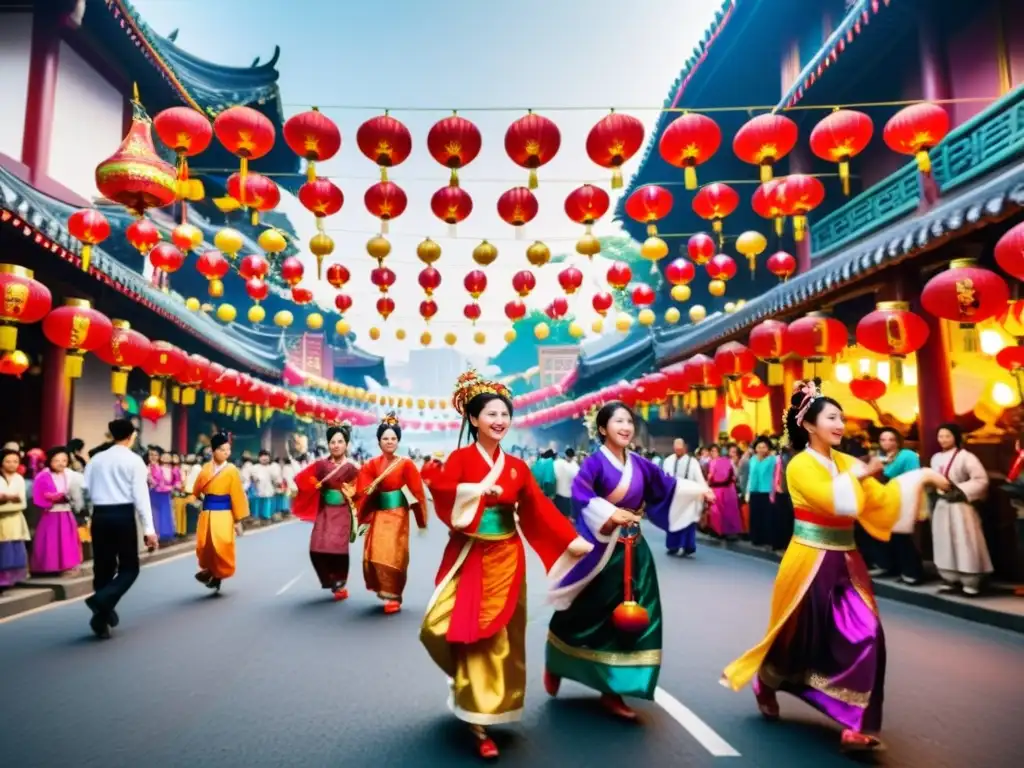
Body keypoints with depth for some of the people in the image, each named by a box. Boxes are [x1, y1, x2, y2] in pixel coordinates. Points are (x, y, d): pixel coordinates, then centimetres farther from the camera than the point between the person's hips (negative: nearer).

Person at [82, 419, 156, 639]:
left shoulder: (96, 459, 9)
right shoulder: (134, 460, -4)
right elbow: (141, 495, -9)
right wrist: (149, 528, -8)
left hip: (100, 515, 5)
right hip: (123, 515, -4)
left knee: (103, 567, 12)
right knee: (129, 567, 8)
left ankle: (101, 620, 16)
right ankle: (103, 600, -16)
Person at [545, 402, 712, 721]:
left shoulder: (639, 464, 6)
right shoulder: (595, 462, -13)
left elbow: (665, 485, 18)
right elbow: (580, 494, -26)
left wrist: (697, 490, 12)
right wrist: (610, 514, -34)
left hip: (633, 550, 6)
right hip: (601, 549, -6)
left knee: (629, 618, 6)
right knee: (586, 615, 8)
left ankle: (612, 691, 18)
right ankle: (555, 662, 36)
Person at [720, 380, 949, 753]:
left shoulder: (845, 462, 7)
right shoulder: (801, 465, -12)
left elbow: (880, 499, 2)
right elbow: (833, 500, -27)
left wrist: (920, 477, -6)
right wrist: (859, 474, -14)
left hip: (845, 563, 6)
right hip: (811, 563, -6)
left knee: (864, 636, -5)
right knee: (800, 636, 8)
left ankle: (855, 725, 5)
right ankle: (765, 685, 36)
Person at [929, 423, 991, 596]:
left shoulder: (965, 457, -10)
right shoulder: (936, 458, 11)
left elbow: (981, 480, -16)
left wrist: (961, 491, -19)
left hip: (960, 506, -7)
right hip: (941, 506, 7)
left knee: (965, 544, -5)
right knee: (944, 544, 9)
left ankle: (971, 582, 4)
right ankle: (950, 580, 18)